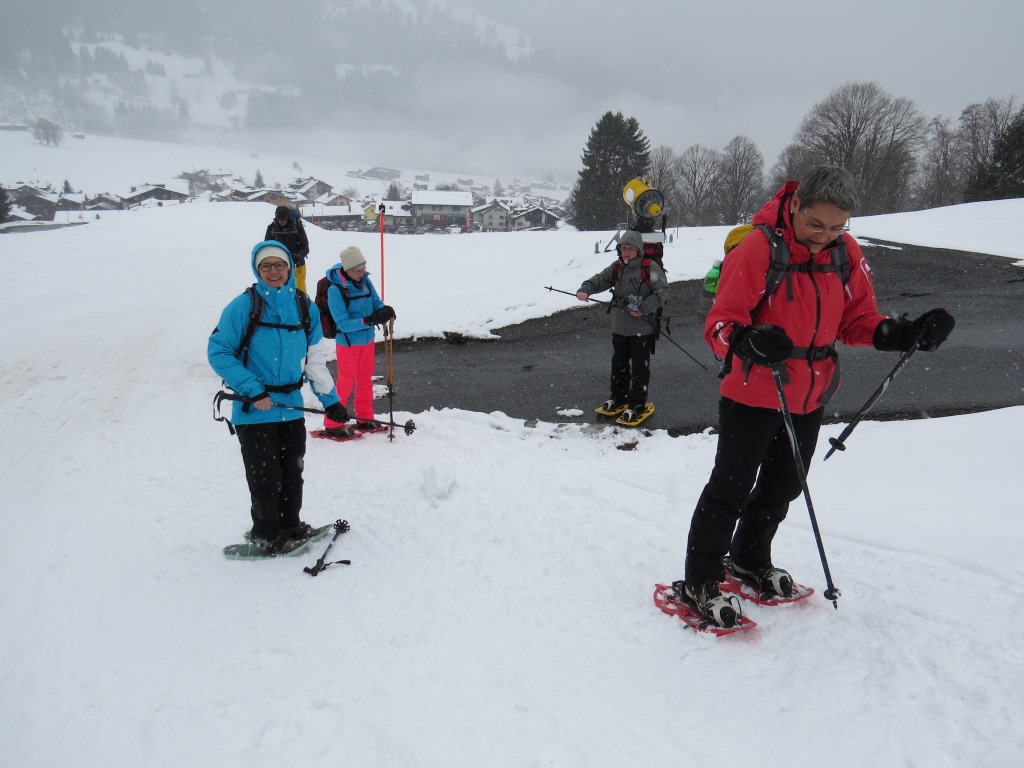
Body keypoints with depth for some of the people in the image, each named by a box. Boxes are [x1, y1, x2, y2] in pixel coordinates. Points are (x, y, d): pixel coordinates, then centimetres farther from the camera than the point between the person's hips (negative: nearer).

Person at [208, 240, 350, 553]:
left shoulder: (305, 306, 3)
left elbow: (315, 358, 10)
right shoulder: (243, 306, -12)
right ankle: (265, 533, 23)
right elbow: (218, 352, -12)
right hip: (254, 409, -4)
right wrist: (253, 390, -18)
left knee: (292, 471, 16)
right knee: (265, 477, 3)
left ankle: (290, 525, 35)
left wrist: (330, 399, 9)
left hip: (291, 406, 5)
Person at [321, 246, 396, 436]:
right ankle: (332, 424, 14)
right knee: (346, 383, 1)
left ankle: (364, 418, 33)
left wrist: (384, 310, -20)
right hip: (348, 343, -6)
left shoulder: (365, 281, -4)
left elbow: (376, 303, 4)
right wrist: (368, 321, -35)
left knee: (366, 380, 17)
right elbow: (343, 323, -23)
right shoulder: (335, 290, -21)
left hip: (367, 341, 6)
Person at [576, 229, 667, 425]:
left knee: (639, 367, 1)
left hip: (642, 328, -6)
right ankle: (618, 398, 34)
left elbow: (662, 291, -14)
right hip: (619, 327, 6)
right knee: (618, 363, 17)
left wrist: (643, 309, -21)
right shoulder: (617, 268, 7)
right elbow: (600, 280, 2)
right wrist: (585, 290, -18)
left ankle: (637, 405, 11)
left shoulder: (650, 267, -10)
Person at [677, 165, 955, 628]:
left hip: (810, 398, 6)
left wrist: (902, 334, -15)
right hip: (753, 396, -6)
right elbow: (720, 325, -24)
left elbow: (857, 320, 3)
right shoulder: (757, 249, -21)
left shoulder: (846, 254, -3)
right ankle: (699, 582, 18)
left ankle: (750, 560, 43)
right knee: (731, 489, 2)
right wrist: (749, 342, -45)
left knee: (783, 486, 21)